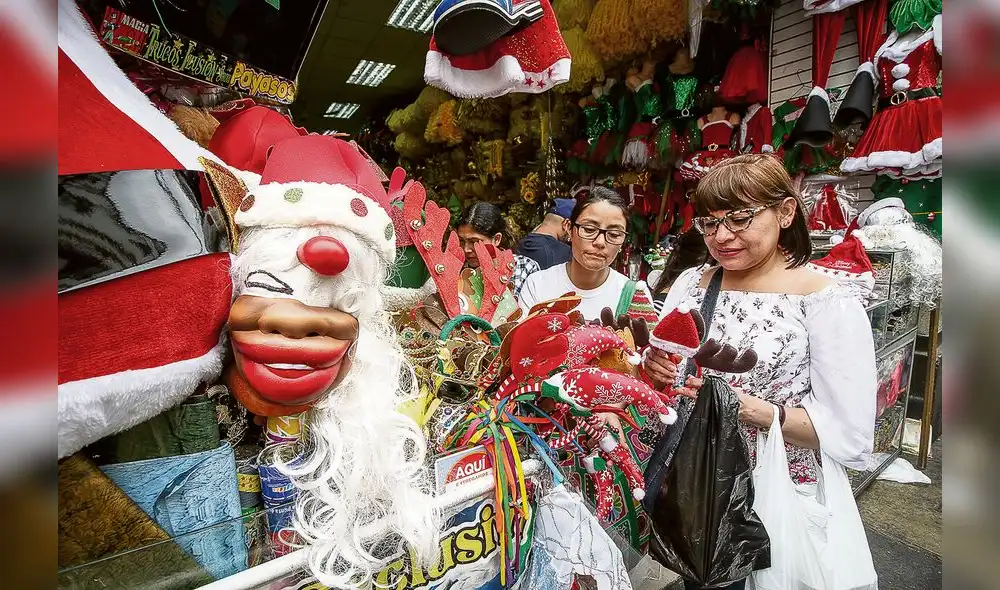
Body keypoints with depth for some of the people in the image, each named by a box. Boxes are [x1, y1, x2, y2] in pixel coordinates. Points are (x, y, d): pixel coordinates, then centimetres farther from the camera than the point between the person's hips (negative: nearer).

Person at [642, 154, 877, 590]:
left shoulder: (828, 303, -14)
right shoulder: (689, 282, -1)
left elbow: (849, 436, -16)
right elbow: (661, 370, 5)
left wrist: (752, 409, -28)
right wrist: (653, 369, -16)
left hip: (775, 504, -4)